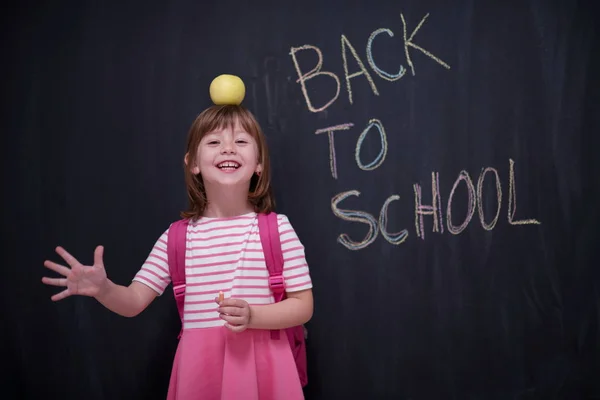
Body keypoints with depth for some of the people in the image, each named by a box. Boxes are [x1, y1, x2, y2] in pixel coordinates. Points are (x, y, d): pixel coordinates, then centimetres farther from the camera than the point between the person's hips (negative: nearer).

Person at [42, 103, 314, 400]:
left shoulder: (276, 228, -6)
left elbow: (303, 306, -3)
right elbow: (134, 302, 2)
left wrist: (252, 316, -18)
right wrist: (104, 289, -18)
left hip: (260, 365, -1)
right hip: (200, 367, 2)